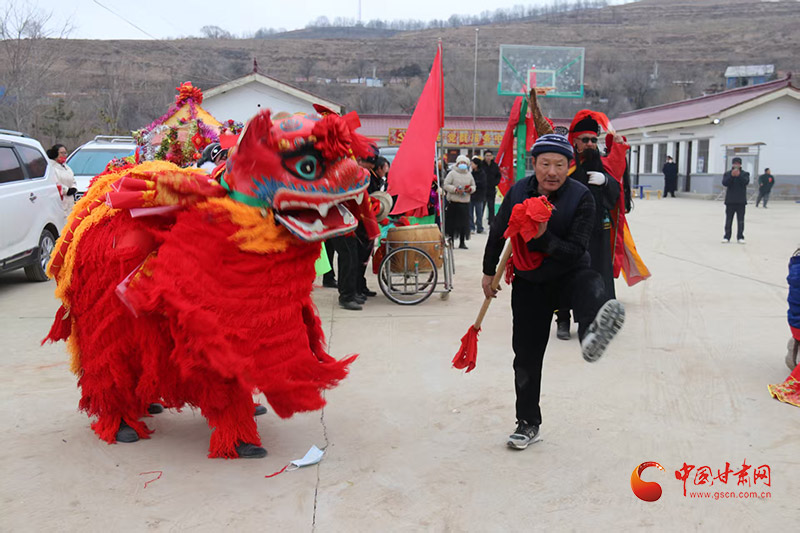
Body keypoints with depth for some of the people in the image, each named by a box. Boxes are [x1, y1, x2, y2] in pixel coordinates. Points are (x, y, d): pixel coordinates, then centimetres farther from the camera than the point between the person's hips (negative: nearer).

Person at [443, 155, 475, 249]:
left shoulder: (469, 174, 13)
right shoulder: (452, 173, 0)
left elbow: (473, 186, 19)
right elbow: (446, 185, -5)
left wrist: (470, 189, -4)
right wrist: (455, 189, -16)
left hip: (465, 202, 3)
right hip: (453, 201, -3)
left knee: (464, 223, 1)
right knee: (452, 222, -1)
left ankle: (462, 242, 11)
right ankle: (451, 241, 11)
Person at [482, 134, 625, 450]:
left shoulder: (581, 197, -18)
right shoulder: (518, 192, -11)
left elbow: (576, 252, -23)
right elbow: (498, 232, 6)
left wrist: (544, 238, -38)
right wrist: (489, 272, 14)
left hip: (570, 272, -2)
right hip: (529, 281, 3)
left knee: (589, 283, -38)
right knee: (527, 354, 4)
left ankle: (592, 334, -72)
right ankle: (528, 423, 19)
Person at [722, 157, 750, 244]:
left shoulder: (745, 174, 6)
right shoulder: (727, 174, 7)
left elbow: (746, 182, -11)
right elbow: (724, 183, -7)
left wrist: (739, 175, -23)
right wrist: (732, 176, -19)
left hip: (741, 201, -1)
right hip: (730, 201, 1)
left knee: (740, 220, 1)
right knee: (728, 220, 3)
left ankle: (740, 237, 4)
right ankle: (727, 237, 8)